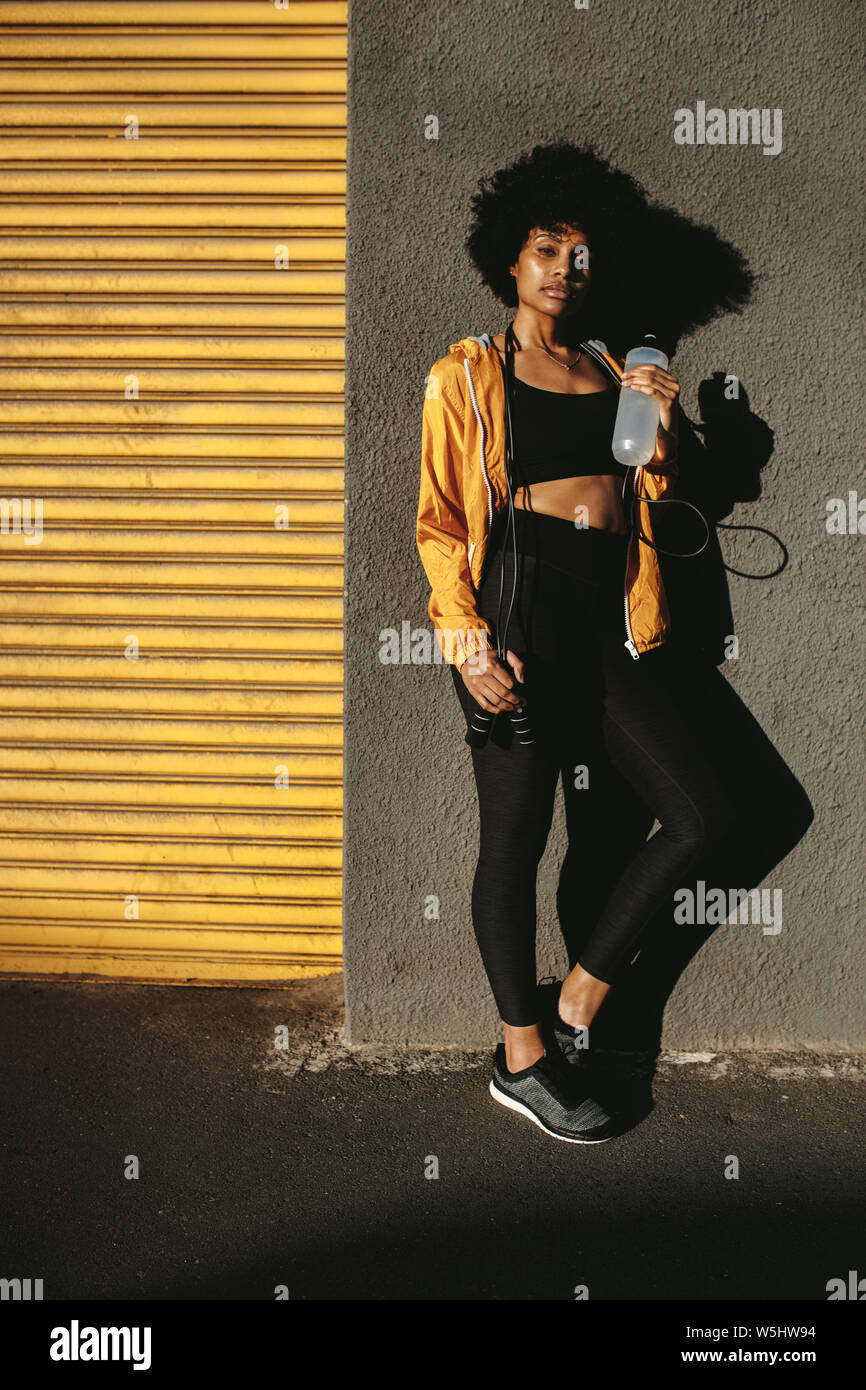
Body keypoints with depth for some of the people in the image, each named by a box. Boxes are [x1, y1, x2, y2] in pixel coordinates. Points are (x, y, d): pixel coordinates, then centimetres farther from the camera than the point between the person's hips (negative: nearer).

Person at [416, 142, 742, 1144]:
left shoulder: (612, 368, 20)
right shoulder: (464, 376, 5)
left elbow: (651, 493, 22)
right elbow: (439, 520, -2)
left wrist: (659, 431, 1)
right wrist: (471, 641, -13)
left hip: (613, 615, 6)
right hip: (519, 608, -6)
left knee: (699, 813, 1)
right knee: (516, 836, -1)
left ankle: (575, 1007, 14)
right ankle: (524, 1056, 14)